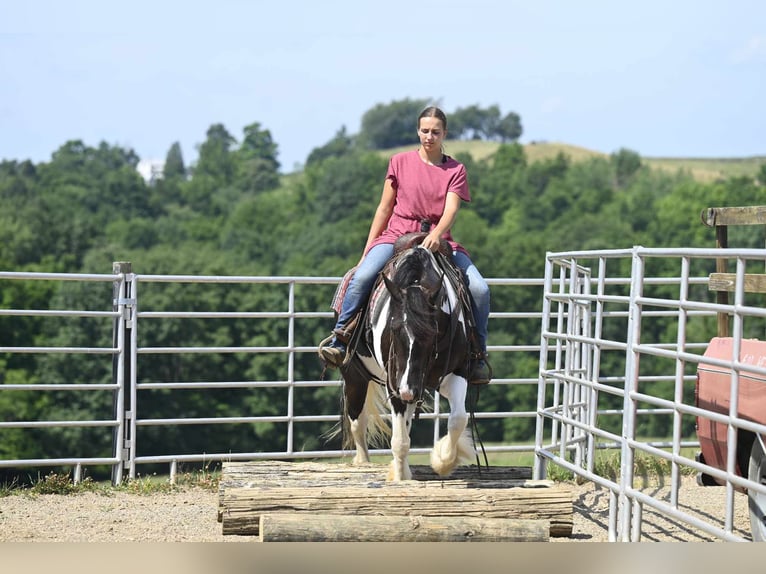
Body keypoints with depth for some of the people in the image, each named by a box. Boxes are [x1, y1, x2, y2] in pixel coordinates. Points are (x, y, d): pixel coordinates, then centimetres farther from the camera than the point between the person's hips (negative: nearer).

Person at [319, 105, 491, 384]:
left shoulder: (456, 170, 7)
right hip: (397, 234, -1)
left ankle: (478, 354, -3)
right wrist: (365, 253, 7)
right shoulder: (400, 162, 7)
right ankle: (339, 338, -16)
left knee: (480, 289, -20)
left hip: (438, 241, 1)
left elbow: (450, 210, -9)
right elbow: (385, 208, 9)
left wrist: (436, 235, -31)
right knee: (362, 277, -30)